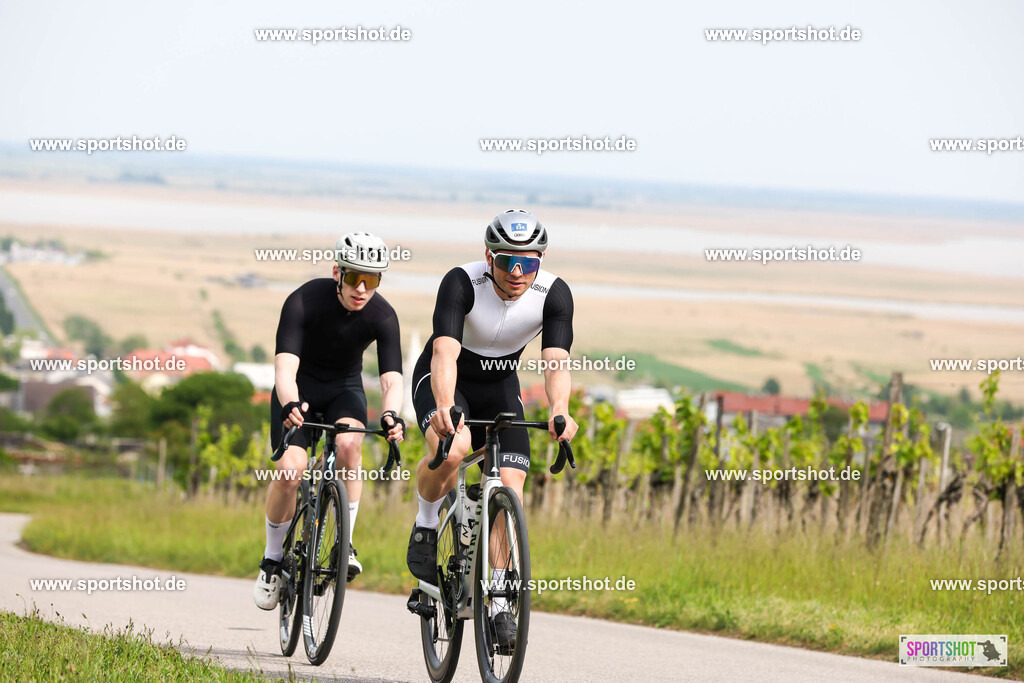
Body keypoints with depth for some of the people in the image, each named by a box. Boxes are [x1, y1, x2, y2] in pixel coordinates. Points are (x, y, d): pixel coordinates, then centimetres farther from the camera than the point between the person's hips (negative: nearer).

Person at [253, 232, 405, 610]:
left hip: (344, 389, 1)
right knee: (290, 469, -23)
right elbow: (285, 366, -37)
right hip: (300, 390, -1)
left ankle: (344, 543, -17)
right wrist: (290, 405, -59)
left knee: (349, 442, -32)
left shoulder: (382, 316, -21)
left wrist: (391, 415, -53)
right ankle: (273, 558, 0)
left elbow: (391, 378, -30)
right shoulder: (303, 301, -28)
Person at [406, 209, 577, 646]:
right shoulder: (462, 283, -30)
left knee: (510, 487, -14)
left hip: (499, 388, 3)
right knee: (452, 447, -35)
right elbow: (444, 353, -41)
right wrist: (444, 408, -60)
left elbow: (556, 362, -32)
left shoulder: (554, 294, -22)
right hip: (442, 381, -3)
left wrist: (559, 410, -53)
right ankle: (426, 529, -7)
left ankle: (498, 604, -5)